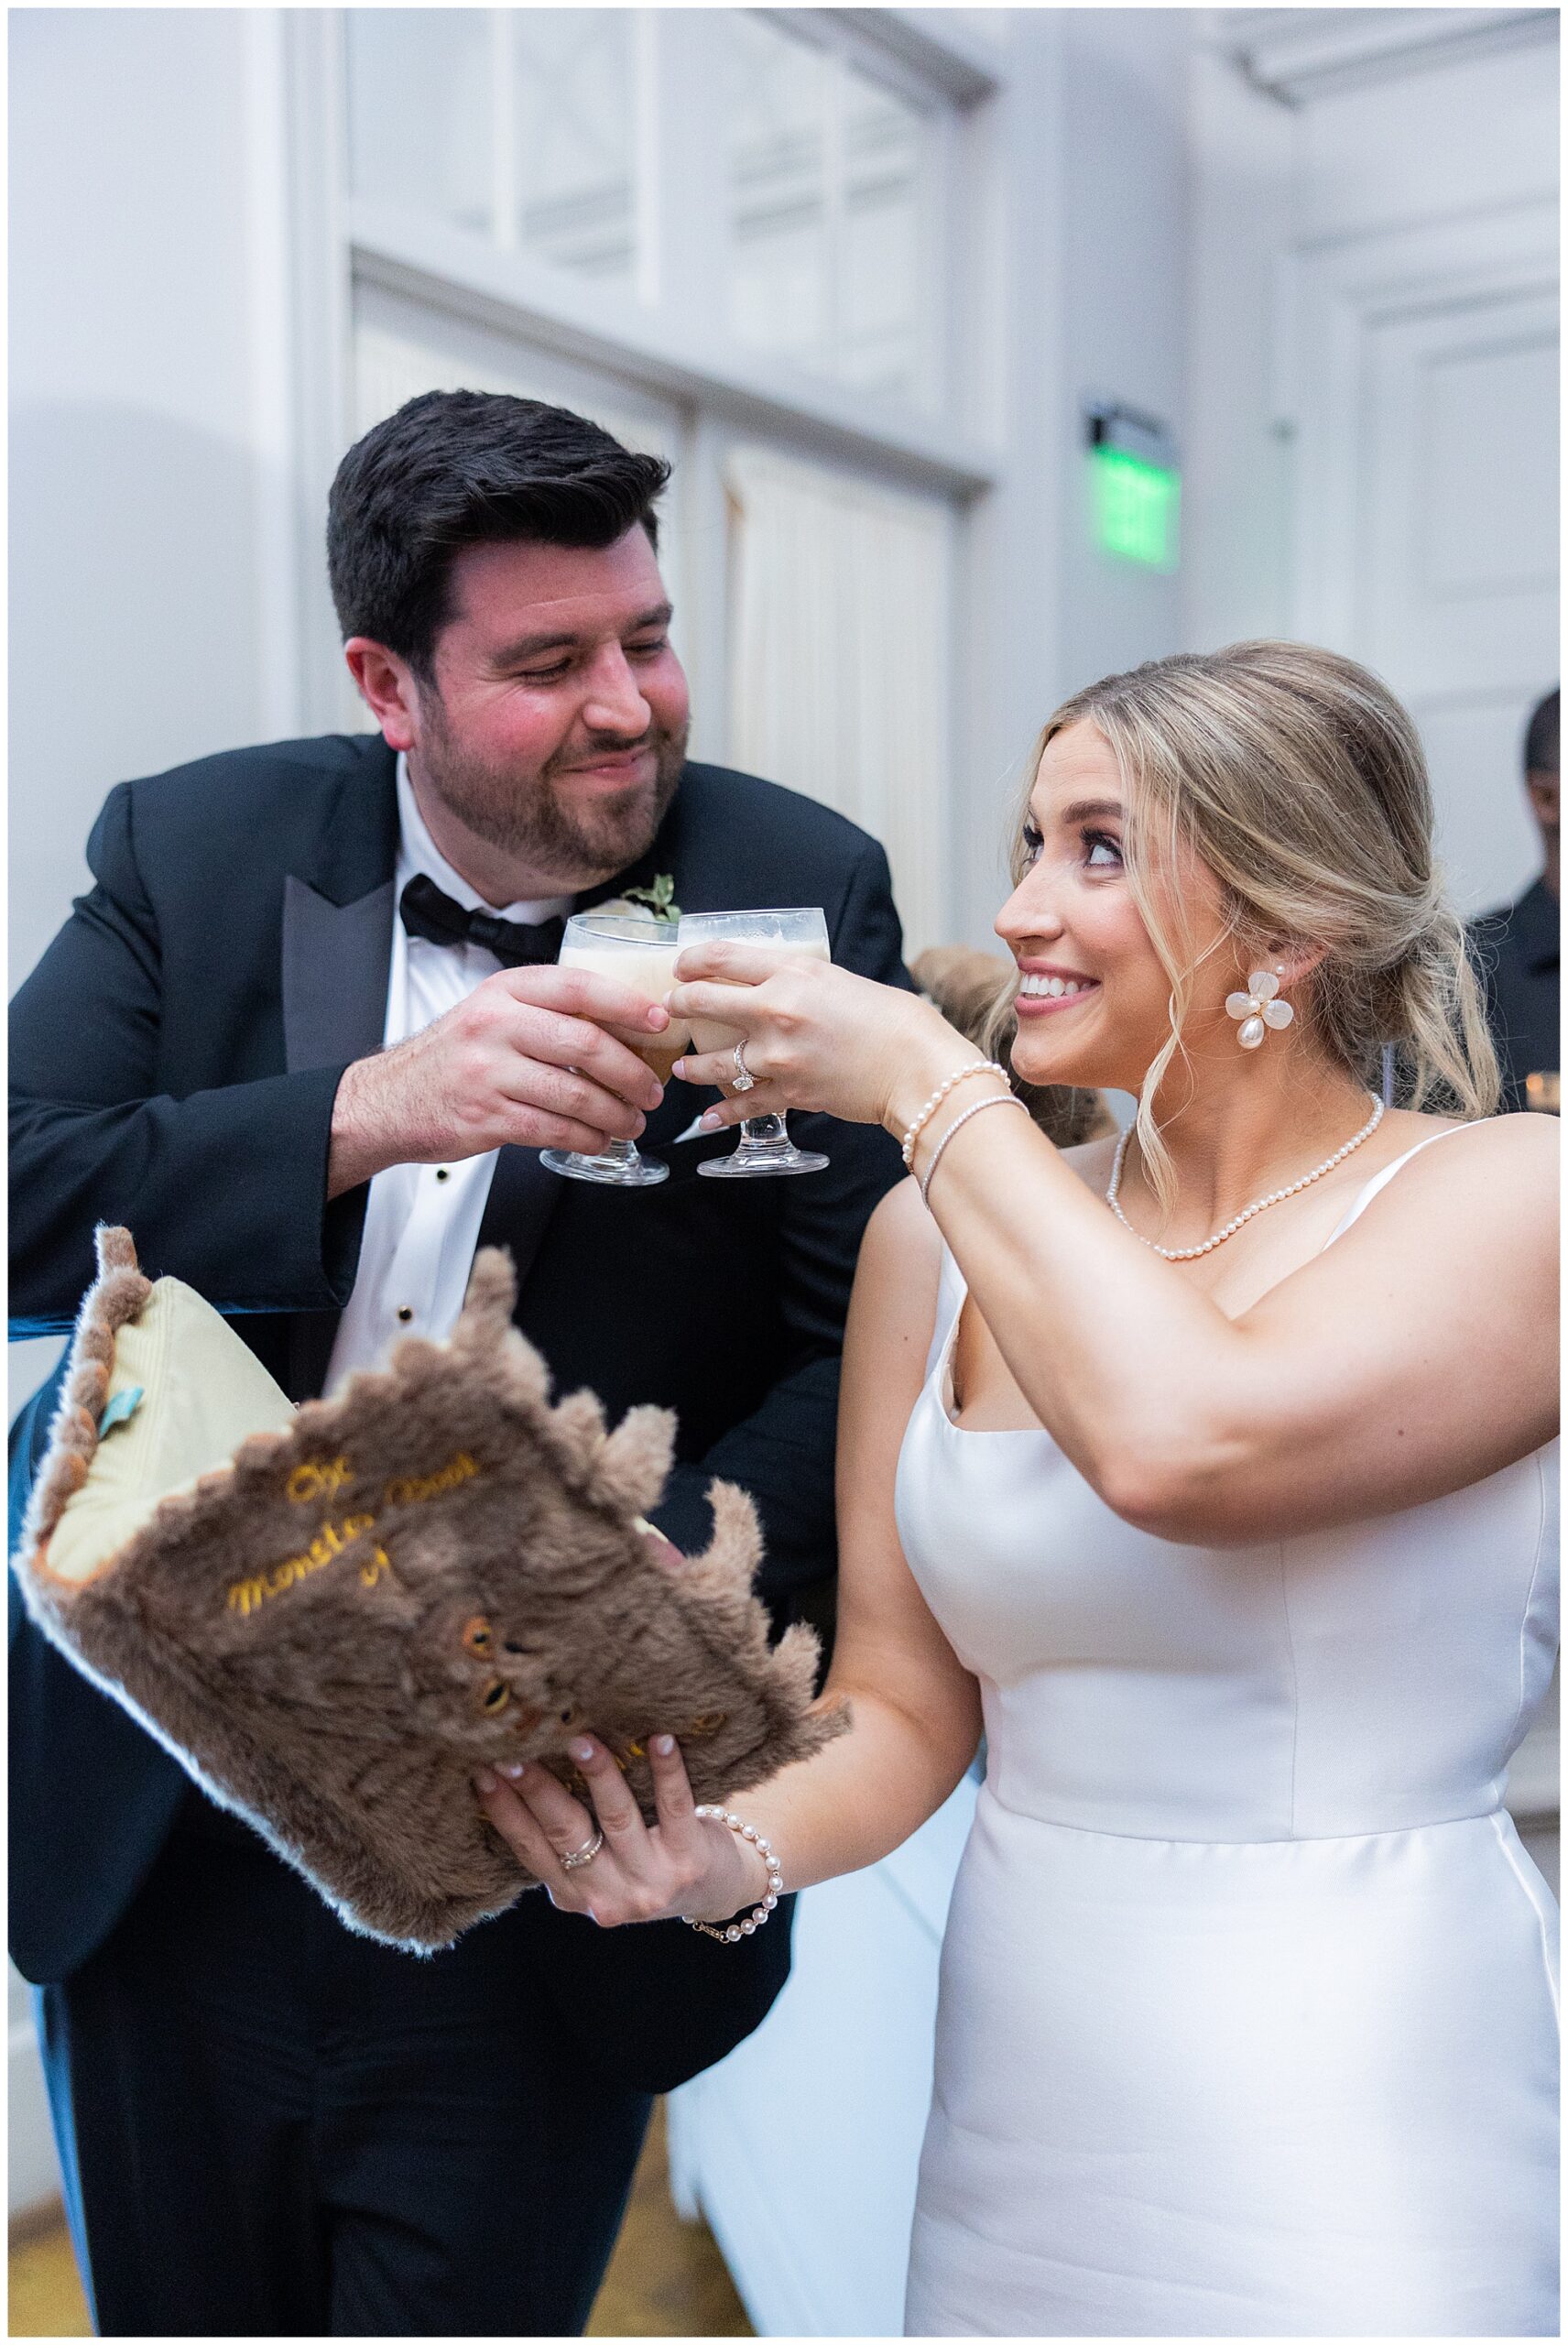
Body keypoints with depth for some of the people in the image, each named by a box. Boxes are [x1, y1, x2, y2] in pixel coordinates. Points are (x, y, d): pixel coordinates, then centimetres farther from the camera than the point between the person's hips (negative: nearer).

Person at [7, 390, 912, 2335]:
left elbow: (865, 1344, -10)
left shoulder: (800, 892, -7)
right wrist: (361, 1113, -27)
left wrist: (665, 1577, -27)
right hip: (166, 1844, 3)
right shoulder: (193, 849, -2)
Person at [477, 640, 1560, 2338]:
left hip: (1366, 2149, -4)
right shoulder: (945, 1235, 2)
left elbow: (1185, 1445, -31)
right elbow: (898, 1707, 4)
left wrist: (930, 1086, -18)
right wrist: (726, 1849, -17)